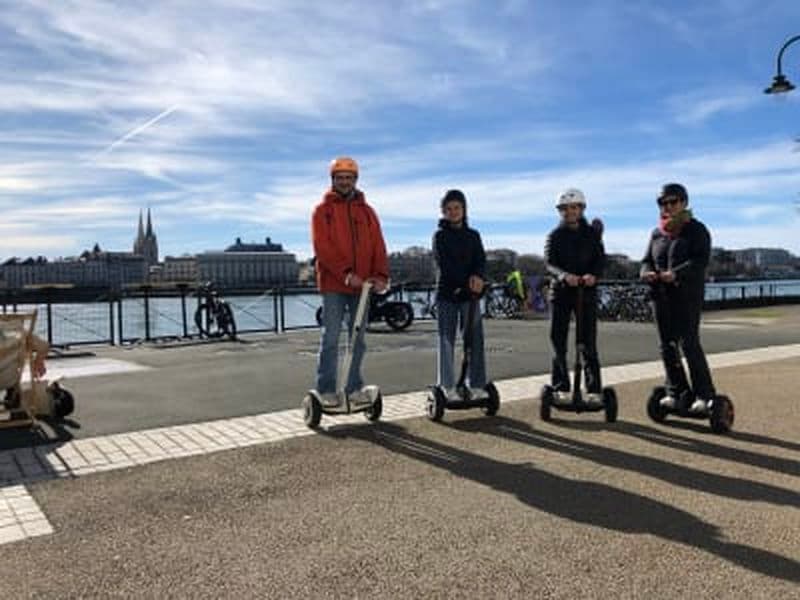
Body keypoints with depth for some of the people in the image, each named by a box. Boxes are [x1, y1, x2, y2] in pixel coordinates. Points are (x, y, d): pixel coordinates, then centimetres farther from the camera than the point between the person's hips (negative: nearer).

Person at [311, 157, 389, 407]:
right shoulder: (323, 210, 4)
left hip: (362, 285, 4)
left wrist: (381, 275, -9)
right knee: (331, 338, -2)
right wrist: (345, 273, -19)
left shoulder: (366, 211, 15)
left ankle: (354, 387, 17)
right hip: (333, 285, -4)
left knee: (358, 339, 8)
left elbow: (378, 246, 8)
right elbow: (322, 247, -8)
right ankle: (326, 390, 5)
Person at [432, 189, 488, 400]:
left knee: (476, 341, 1)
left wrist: (478, 277, -20)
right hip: (447, 294, -3)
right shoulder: (440, 236, 3)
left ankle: (477, 386, 8)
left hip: (470, 294, 3)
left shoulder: (473, 235, 13)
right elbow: (444, 264, -10)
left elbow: (481, 260, 2)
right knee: (446, 341, 0)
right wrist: (467, 281, -20)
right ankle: (448, 387, 5)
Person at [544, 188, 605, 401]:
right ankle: (560, 388, 12)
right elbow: (549, 263, -9)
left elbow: (601, 259, -2)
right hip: (561, 292, 1)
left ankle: (594, 390, 2)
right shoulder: (555, 235, 5)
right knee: (558, 342, 3)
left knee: (588, 343, -2)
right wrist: (564, 276, -30)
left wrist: (593, 275, -25)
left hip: (587, 292, 0)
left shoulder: (592, 233, 7)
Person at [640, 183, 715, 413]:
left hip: (687, 293, -5)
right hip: (661, 294, 6)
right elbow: (647, 260, 17)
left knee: (689, 343, -10)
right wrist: (646, 272, -8)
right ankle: (677, 393, 17)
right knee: (667, 345, 6)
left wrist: (675, 273, -28)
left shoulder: (696, 230, -1)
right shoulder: (657, 233, 16)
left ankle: (704, 395, 0)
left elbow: (701, 260, -13)